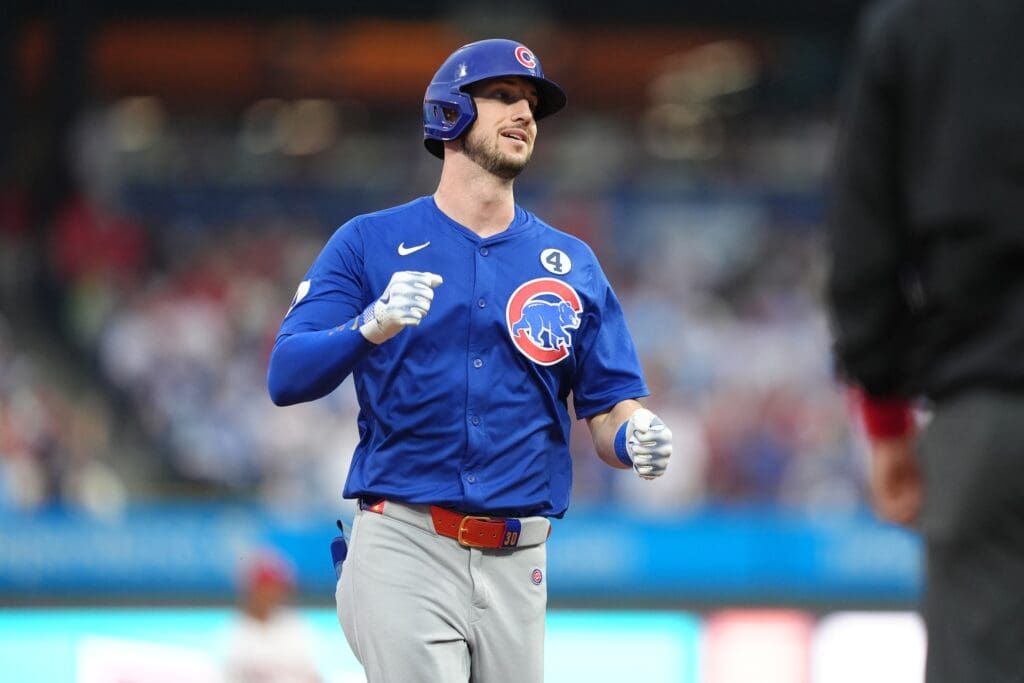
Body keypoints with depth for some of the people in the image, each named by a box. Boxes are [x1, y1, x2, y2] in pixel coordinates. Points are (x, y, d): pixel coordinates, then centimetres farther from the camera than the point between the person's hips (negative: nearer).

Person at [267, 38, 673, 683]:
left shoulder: (572, 263, 13)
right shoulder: (370, 243, 3)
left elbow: (609, 408, 12)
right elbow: (286, 380, -7)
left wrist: (634, 439, -13)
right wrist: (374, 327, -26)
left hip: (517, 566, 4)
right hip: (405, 553, -4)